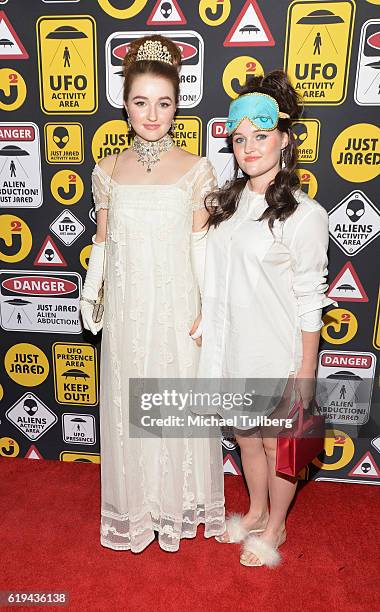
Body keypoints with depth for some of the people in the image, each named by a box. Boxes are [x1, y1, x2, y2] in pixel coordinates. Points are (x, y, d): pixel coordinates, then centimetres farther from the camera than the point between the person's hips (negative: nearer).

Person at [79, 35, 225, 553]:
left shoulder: (196, 169, -4)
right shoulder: (108, 170, 2)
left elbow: (200, 245, -3)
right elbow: (102, 240, 8)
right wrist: (90, 292, 3)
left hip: (177, 305, -2)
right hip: (126, 308, 2)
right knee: (128, 403, 13)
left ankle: (182, 501, 36)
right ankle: (136, 502, 37)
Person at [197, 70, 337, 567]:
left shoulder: (304, 215, -15)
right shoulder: (227, 201, 3)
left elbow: (310, 302, -13)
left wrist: (306, 374, -10)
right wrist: (203, 319, 8)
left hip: (276, 353, -5)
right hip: (231, 346, 6)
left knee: (276, 445, 15)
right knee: (246, 437, 23)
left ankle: (275, 527, 41)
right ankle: (256, 511, 48)